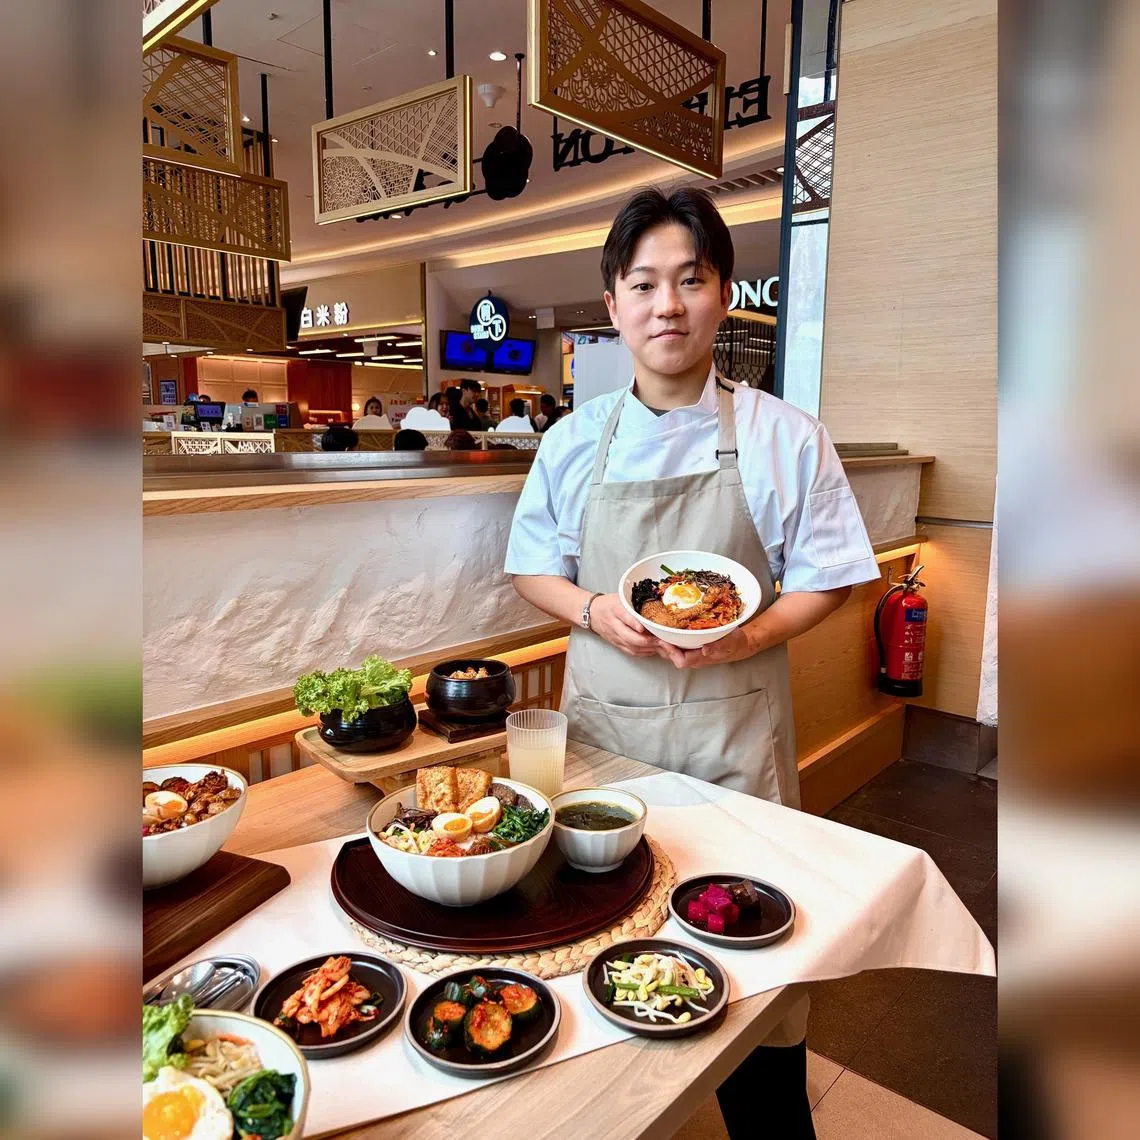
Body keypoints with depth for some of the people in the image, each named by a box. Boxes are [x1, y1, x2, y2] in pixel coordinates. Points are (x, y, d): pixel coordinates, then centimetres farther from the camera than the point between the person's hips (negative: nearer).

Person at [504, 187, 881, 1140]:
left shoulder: (784, 438, -3)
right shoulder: (576, 441, 3)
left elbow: (827, 579, 2)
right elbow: (534, 570, 10)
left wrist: (749, 636, -16)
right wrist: (595, 612, -11)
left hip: (734, 723, -1)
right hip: (604, 717, 2)